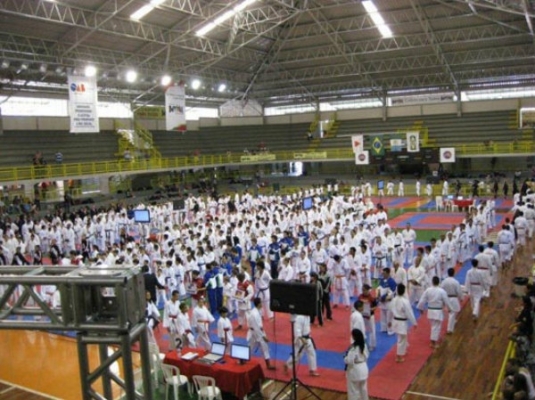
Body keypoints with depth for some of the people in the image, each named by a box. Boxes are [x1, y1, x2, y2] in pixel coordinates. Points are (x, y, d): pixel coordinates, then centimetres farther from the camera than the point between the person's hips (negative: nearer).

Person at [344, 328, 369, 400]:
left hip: (355, 371, -7)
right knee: (363, 388, 24)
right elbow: (366, 356, 9)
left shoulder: (353, 347, -27)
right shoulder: (364, 345, -4)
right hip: (364, 368, 7)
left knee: (353, 390, 10)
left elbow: (349, 361, -25)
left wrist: (345, 357, -6)